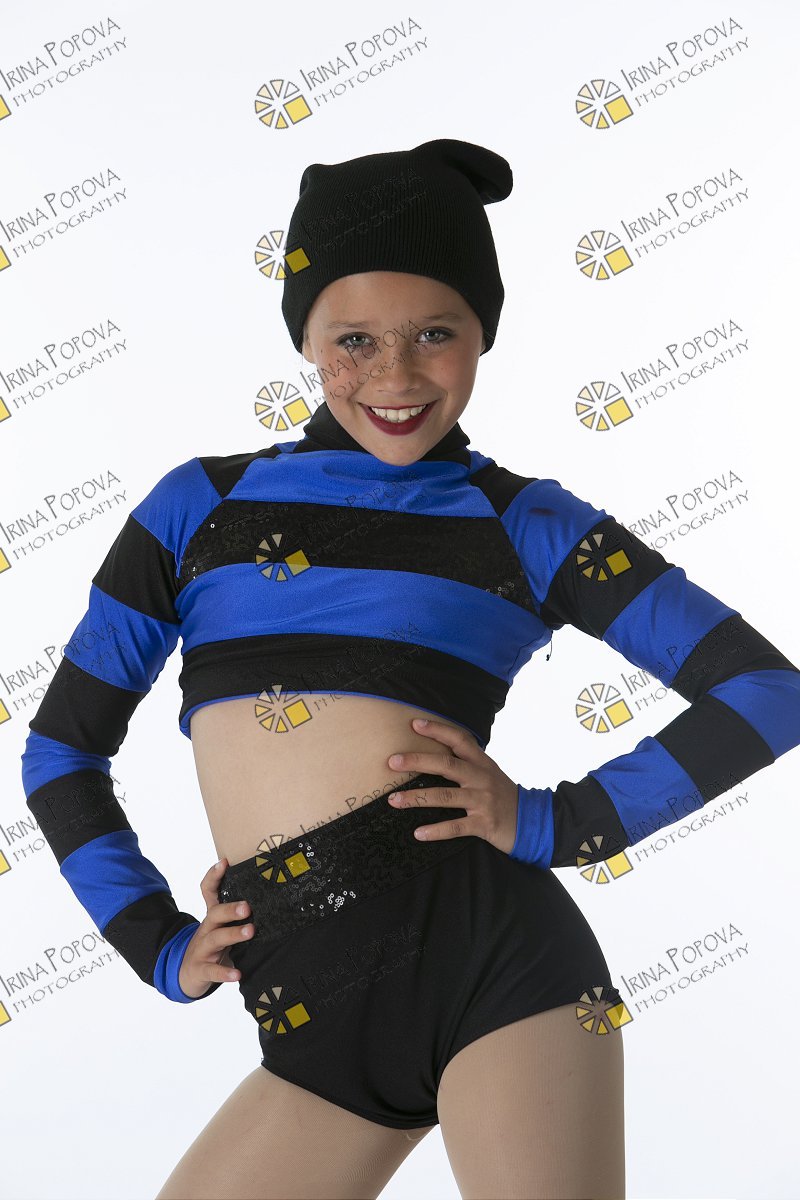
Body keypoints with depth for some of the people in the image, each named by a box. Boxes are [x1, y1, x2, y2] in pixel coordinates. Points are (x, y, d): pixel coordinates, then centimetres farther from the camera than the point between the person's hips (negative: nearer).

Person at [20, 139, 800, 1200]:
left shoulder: (526, 523, 4)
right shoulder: (202, 502, 9)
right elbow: (61, 749, 13)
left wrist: (557, 821, -6)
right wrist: (160, 946, 6)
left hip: (493, 963, -2)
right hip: (311, 1029, 3)